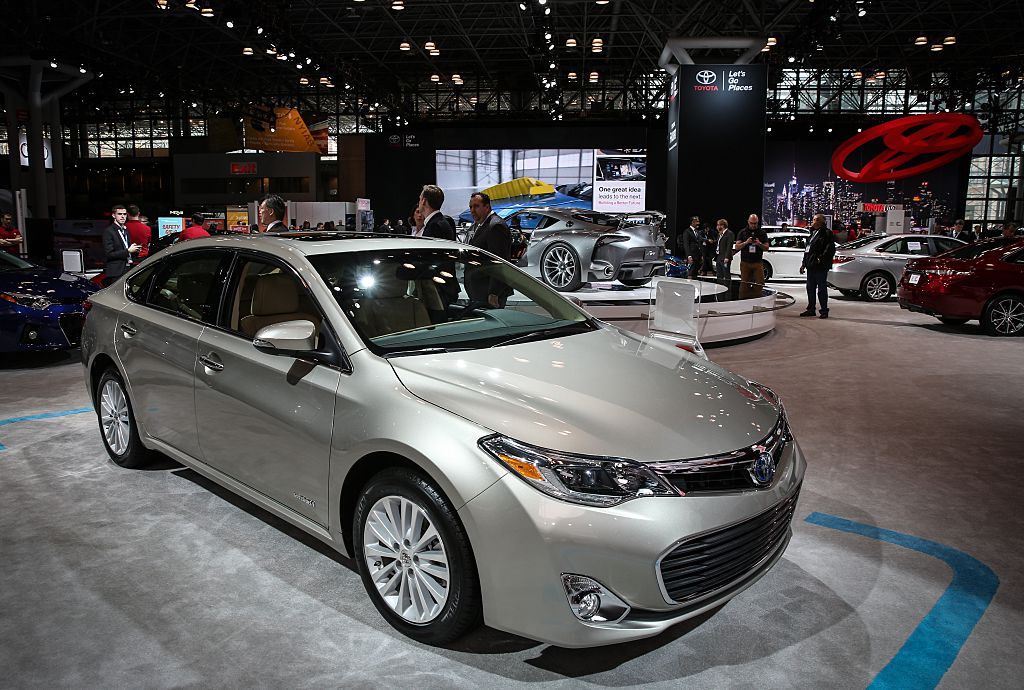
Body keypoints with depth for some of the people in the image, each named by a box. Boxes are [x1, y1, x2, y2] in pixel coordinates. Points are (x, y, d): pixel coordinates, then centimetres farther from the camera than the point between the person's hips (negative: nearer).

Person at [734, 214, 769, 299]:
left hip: (758, 262, 1)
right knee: (744, 284, -1)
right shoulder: (742, 232, 8)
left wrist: (759, 244, -12)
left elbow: (766, 247, 9)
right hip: (745, 262, -1)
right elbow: (737, 247, 3)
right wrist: (746, 242, -14)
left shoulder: (762, 233, 10)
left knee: (760, 283, -8)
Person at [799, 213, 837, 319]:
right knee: (810, 288, 13)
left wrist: (821, 259, -18)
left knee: (821, 289, -3)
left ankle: (824, 311, 4)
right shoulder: (813, 233, 18)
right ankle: (811, 309, 23)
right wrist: (804, 263, 19)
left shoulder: (826, 234, -10)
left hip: (820, 267, -9)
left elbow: (830, 250, -17)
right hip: (811, 266, 9)